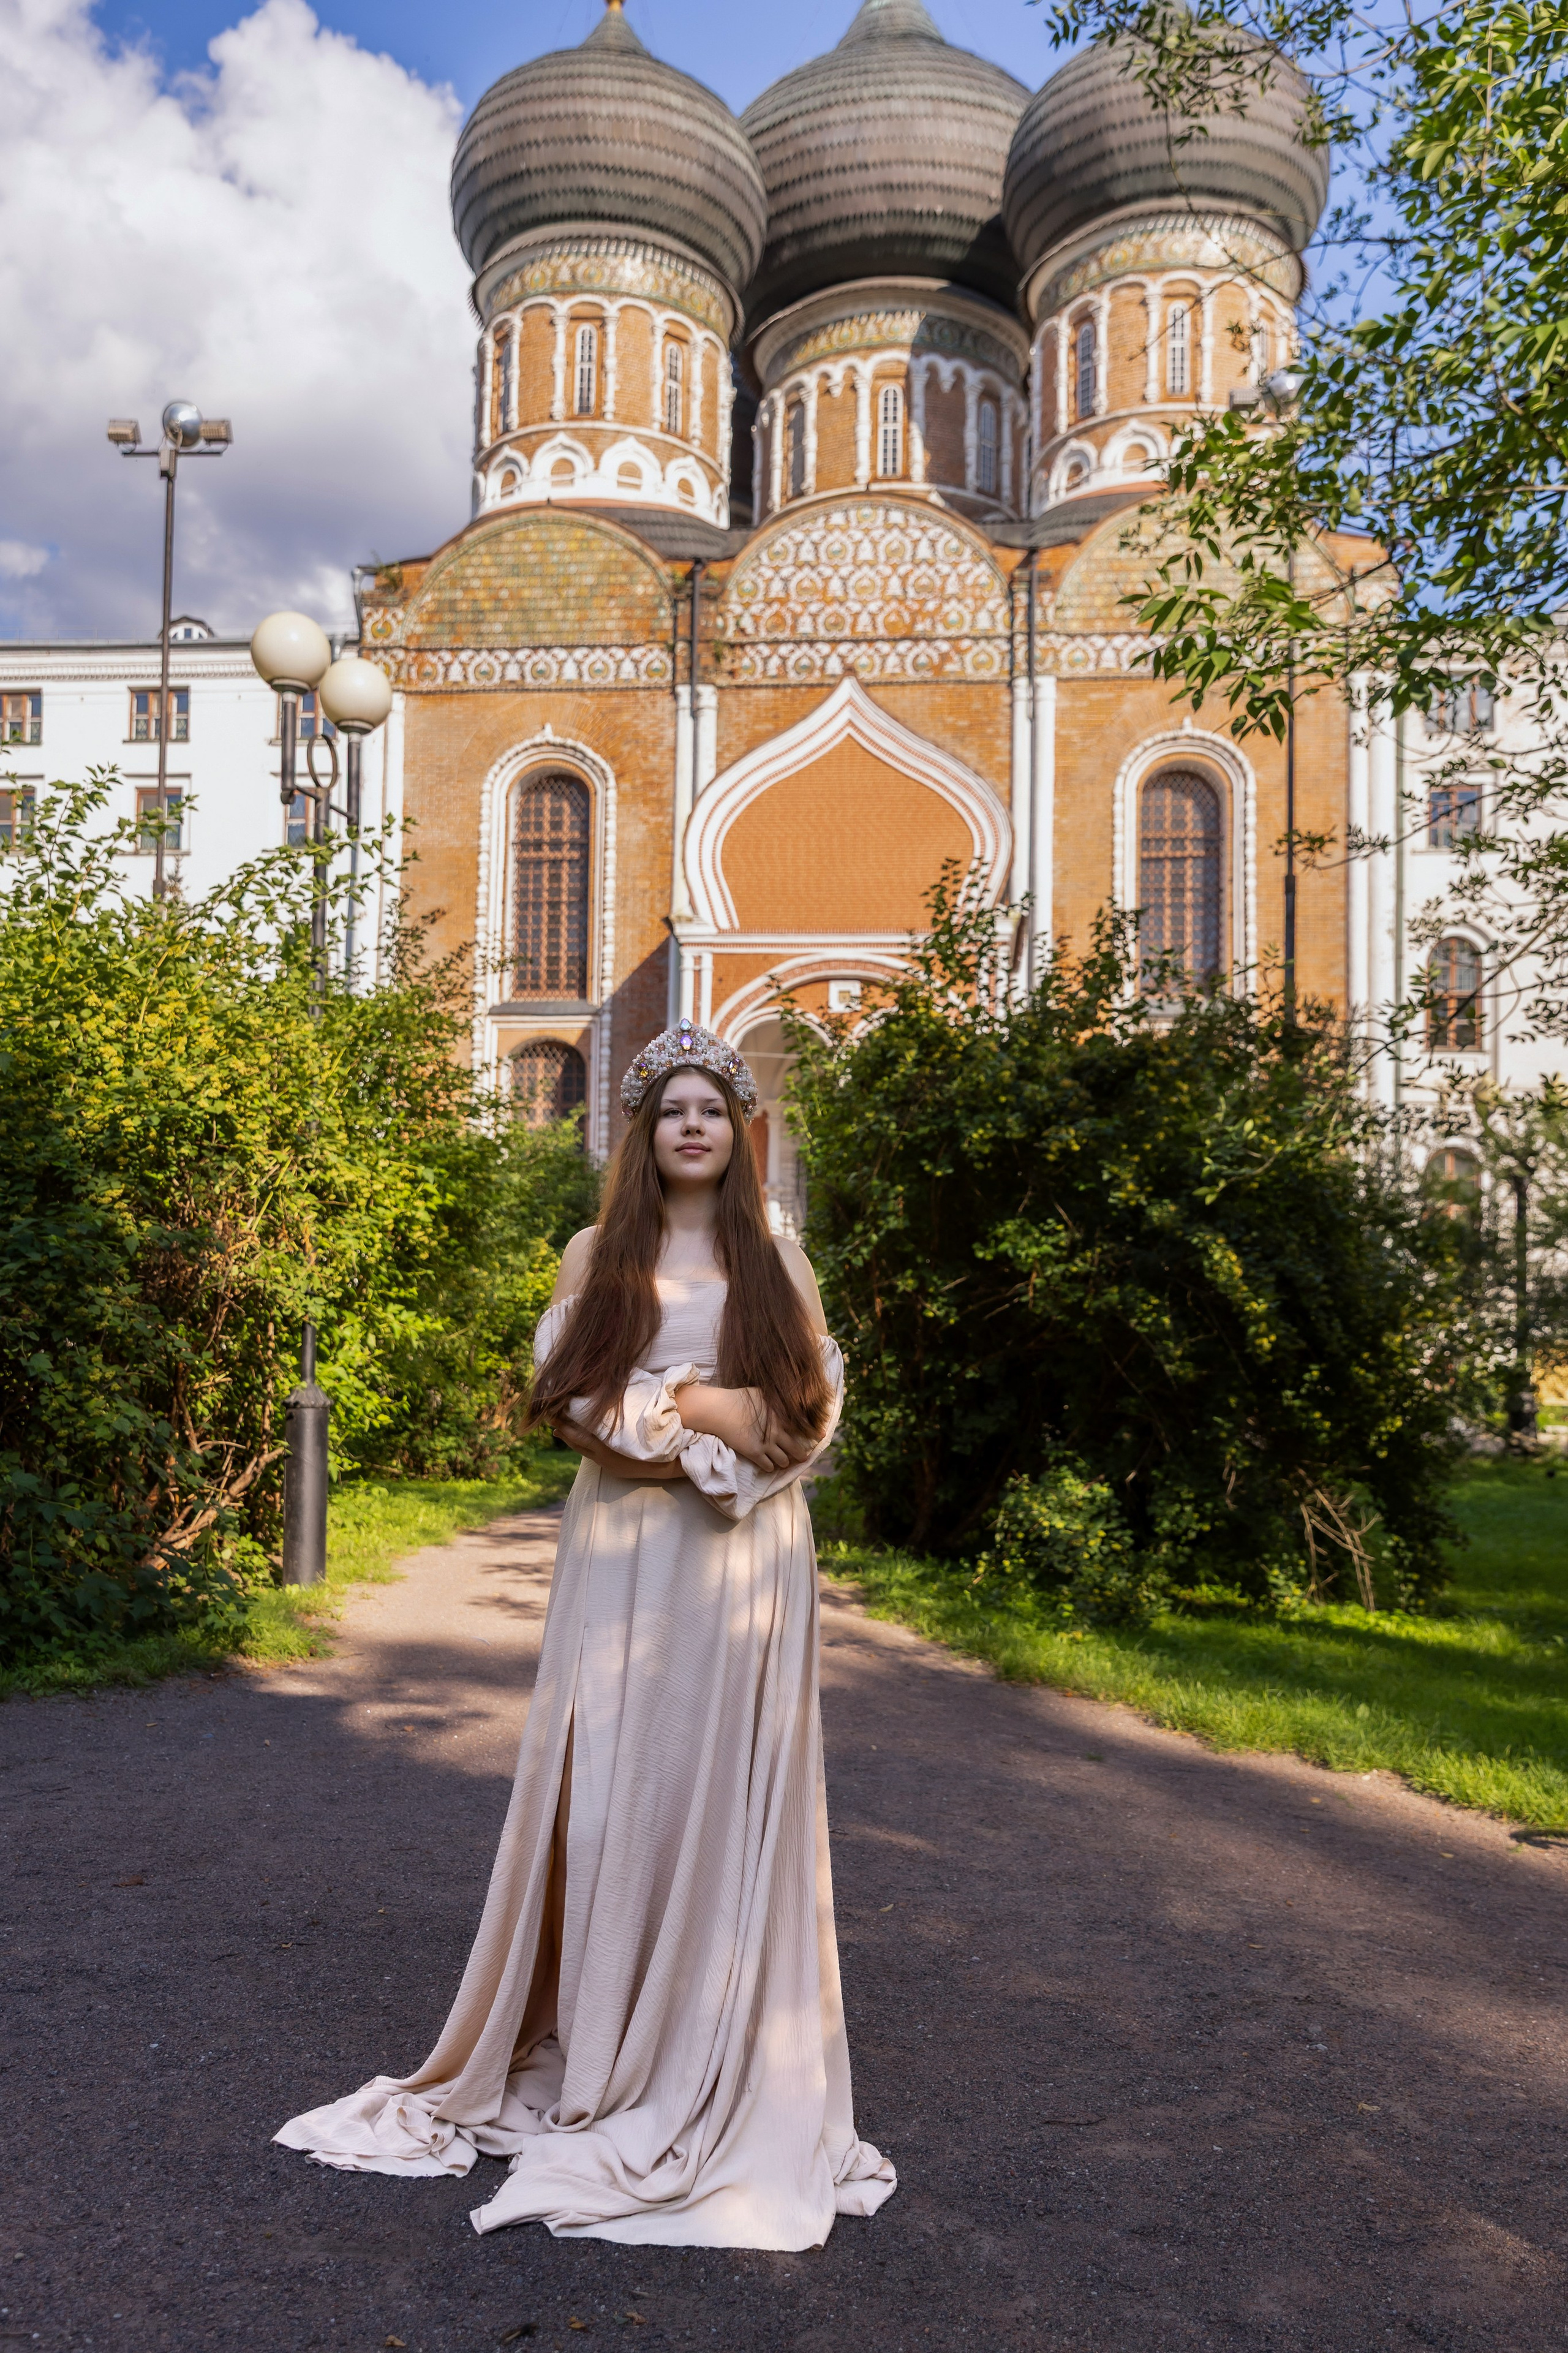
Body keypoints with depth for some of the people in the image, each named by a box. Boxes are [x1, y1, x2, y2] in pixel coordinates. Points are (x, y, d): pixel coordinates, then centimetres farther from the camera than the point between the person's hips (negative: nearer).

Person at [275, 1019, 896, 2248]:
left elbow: (814, 1410, 2)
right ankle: (599, 2047, 12)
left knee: (733, 1789, 1)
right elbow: (571, 1399, -1)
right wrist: (709, 1409, -11)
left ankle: (721, 2061, 14)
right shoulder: (598, 1254, 8)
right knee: (613, 1781, -1)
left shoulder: (778, 1260, 10)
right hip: (624, 1552, 0)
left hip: (748, 1559, 1)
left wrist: (660, 1405, -10)